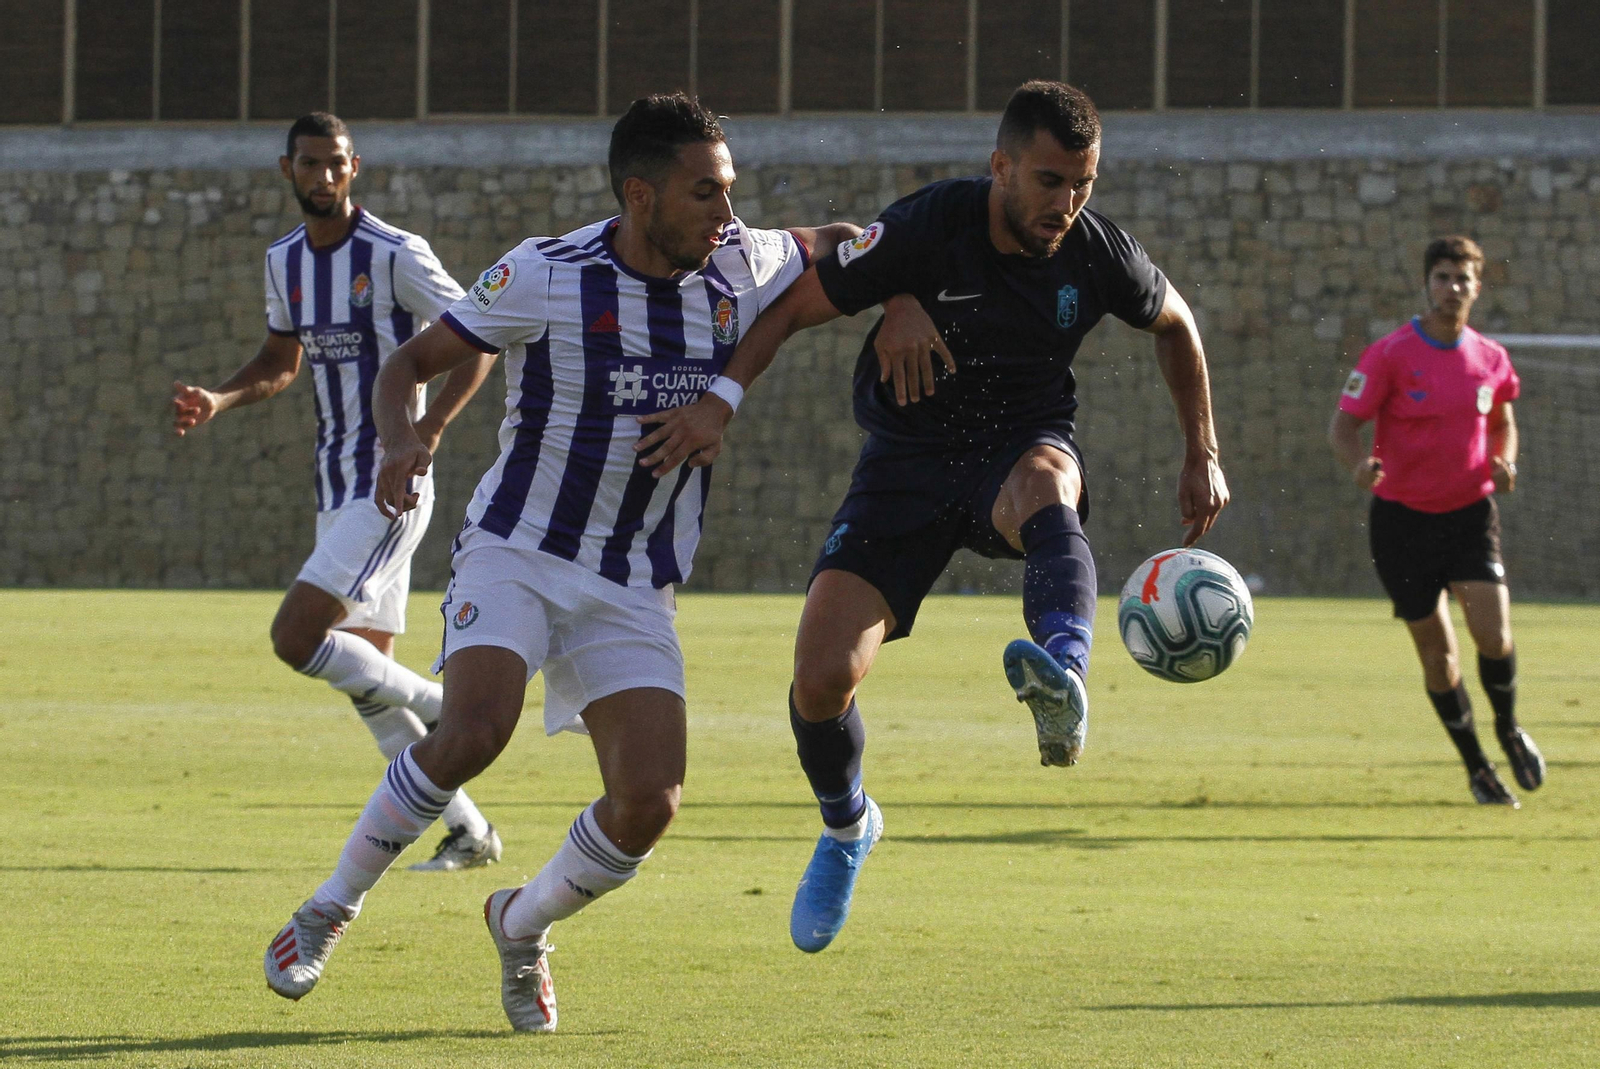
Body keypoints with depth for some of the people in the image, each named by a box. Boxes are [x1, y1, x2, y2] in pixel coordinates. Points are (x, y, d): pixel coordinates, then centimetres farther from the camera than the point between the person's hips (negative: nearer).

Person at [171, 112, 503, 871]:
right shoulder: (284, 261, 9)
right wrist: (218, 401, 5)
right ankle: (467, 831, 15)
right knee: (363, 668, 7)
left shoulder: (396, 256, -12)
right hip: (335, 487, 8)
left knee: (295, 636, -20)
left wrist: (427, 431, -23)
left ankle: (434, 707, -1)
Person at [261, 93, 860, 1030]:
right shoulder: (546, 276, -12)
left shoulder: (739, 269, -1)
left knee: (651, 803, -12)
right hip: (516, 555, -4)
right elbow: (411, 363, -4)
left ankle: (523, 926, 19)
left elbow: (832, 248, 21)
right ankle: (329, 912, -5)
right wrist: (400, 441, -24)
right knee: (474, 734, -28)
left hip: (634, 591, 4)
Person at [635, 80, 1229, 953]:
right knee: (821, 676, -14)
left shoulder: (1097, 254, -10)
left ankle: (1064, 684, -68)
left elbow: (1174, 324, 12)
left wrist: (1202, 455, 12)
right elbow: (795, 305, -13)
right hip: (907, 460, 0)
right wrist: (720, 399, -26)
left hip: (1021, 449, 0)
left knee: (1044, 484, -41)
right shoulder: (926, 227, -19)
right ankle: (846, 829, 20)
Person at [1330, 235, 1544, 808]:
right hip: (1403, 518, -2)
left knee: (1493, 634, -15)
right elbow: (1343, 426, -10)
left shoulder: (1491, 360, 3)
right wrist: (1359, 465, -31)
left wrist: (1503, 462, -1)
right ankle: (1476, 767, 19)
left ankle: (1509, 731, 14)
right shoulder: (1390, 355, -9)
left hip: (1471, 513, 2)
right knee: (1436, 649, 2)